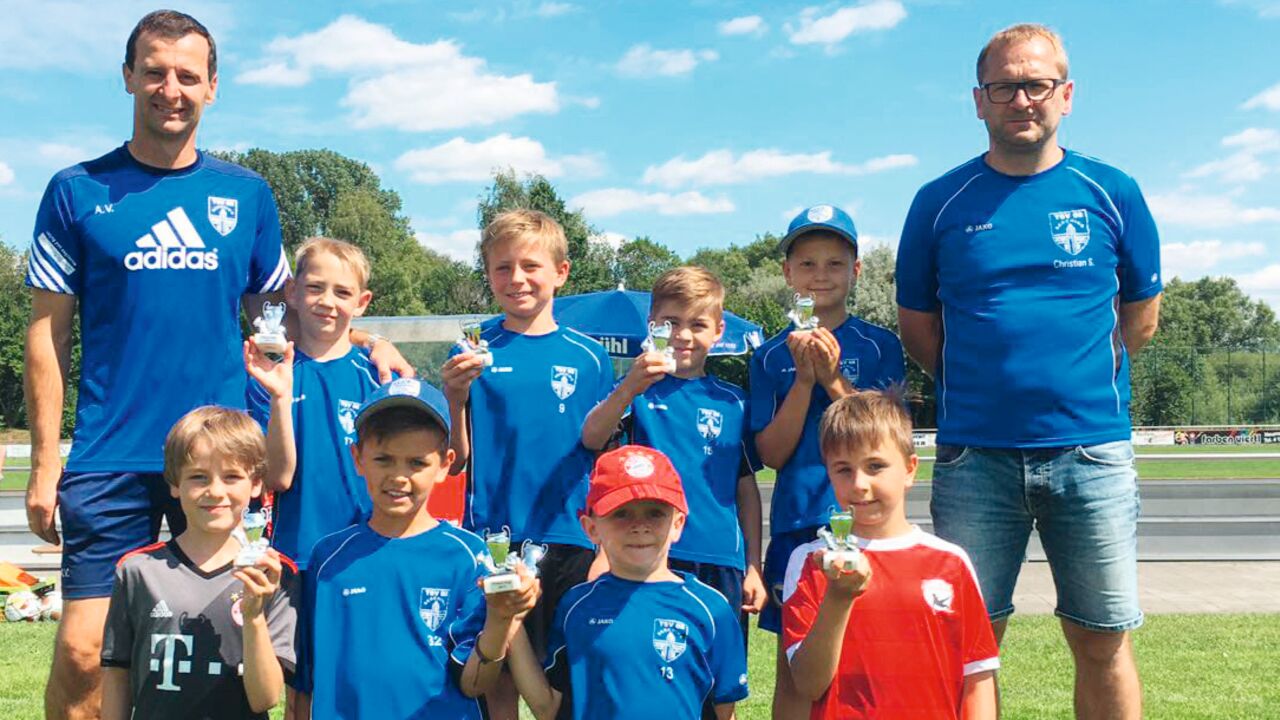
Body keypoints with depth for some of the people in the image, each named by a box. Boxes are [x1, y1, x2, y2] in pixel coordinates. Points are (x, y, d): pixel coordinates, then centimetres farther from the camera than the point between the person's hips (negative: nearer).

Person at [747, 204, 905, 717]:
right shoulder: (772, 357, 7)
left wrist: (834, 379, -15)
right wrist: (804, 380, -11)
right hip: (796, 522, 2)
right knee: (793, 668, 7)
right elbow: (772, 453, 0)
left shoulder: (880, 347, 3)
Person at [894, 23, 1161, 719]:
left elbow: (1141, 316, 14)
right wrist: (980, 385, 7)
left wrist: (1083, 376, 9)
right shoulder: (940, 202, 3)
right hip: (974, 455, 0)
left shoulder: (1111, 193, 5)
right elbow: (917, 324, 10)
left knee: (1102, 641, 8)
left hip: (1092, 452, 1)